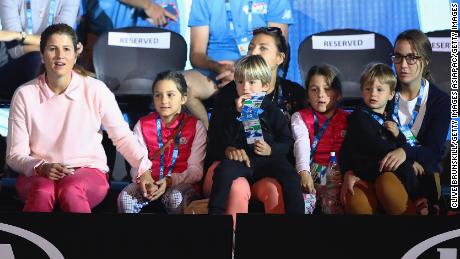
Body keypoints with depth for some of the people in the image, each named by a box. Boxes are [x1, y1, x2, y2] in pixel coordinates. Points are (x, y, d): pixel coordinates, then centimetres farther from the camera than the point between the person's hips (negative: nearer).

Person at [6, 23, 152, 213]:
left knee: (71, 190, -37)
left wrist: (144, 170, -10)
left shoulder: (96, 90, -1)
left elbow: (123, 137, 4)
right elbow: (15, 154, 1)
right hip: (38, 175, 1)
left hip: (88, 171, -1)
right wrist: (41, 167, -18)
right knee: (43, 191, -36)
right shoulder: (24, 95, 0)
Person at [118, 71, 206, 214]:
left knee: (175, 198, -37)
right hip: (149, 182, 2)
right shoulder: (143, 125, 13)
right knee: (125, 198, -29)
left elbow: (195, 170, -3)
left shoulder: (195, 126, 5)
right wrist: (142, 177, -19)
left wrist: (169, 181, -19)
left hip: (181, 183, -2)